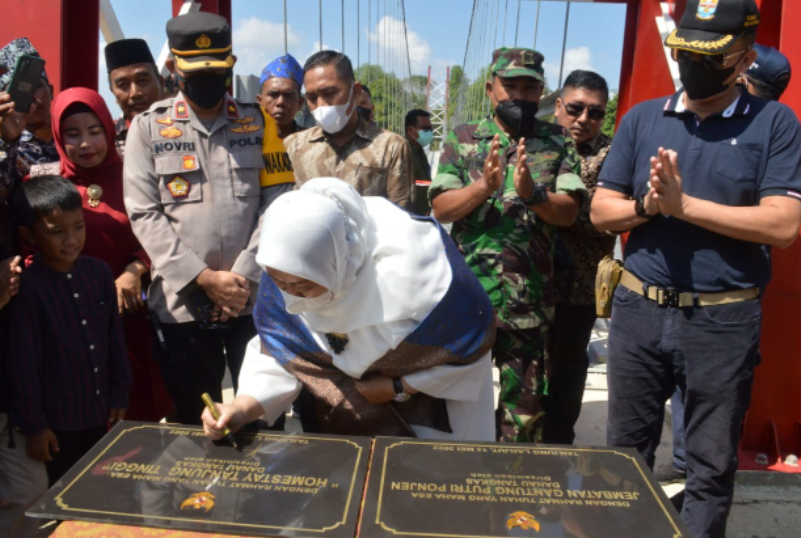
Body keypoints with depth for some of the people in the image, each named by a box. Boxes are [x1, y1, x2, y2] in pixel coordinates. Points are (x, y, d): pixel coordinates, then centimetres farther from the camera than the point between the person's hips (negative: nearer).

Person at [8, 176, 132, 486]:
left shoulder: (99, 272, -4)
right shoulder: (27, 288, -17)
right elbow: (23, 365, -13)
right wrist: (33, 425, -10)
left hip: (100, 414, 4)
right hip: (57, 422, -4)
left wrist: (120, 396, 7)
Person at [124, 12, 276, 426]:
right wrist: (204, 278, -11)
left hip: (255, 297, 1)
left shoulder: (258, 124, 8)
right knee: (195, 420, 14)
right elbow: (144, 214, -3)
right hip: (183, 301, 0)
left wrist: (244, 277, -10)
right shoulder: (148, 127, 5)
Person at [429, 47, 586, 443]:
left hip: (530, 299, 1)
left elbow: (568, 212, -4)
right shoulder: (462, 139, 5)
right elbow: (440, 208, -4)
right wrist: (483, 186, -21)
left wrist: (532, 193, -23)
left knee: (525, 406, 12)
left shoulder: (557, 142, 6)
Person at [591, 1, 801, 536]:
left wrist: (684, 204, -16)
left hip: (724, 319, -2)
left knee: (712, 466, 12)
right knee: (626, 452, 16)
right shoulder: (641, 119, 6)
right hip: (639, 310, 3)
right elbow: (601, 210, 4)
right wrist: (647, 205, -15)